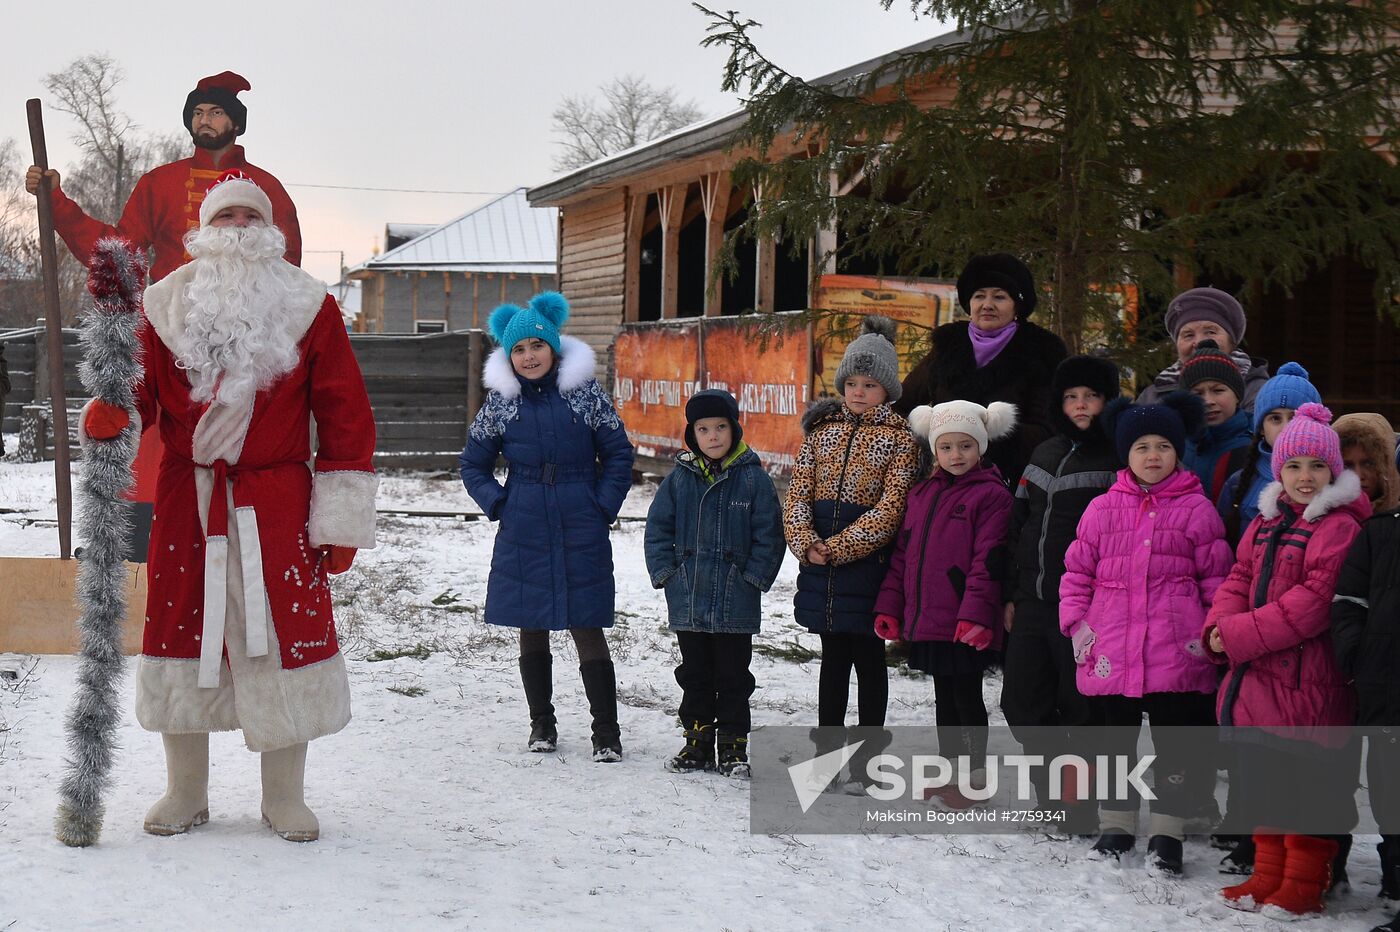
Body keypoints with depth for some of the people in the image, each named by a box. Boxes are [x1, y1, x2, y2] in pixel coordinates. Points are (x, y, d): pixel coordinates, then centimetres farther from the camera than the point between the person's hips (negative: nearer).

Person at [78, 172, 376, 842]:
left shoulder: (307, 308, 1)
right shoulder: (168, 305, 5)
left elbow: (344, 416, 0)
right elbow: (141, 391, 5)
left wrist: (342, 518, -5)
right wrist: (108, 417, -21)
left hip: (277, 504, -1)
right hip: (185, 502, 2)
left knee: (285, 636, -1)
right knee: (179, 633, 6)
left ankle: (285, 798, 16)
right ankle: (185, 794, 22)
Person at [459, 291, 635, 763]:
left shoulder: (585, 392, -2)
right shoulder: (500, 401, 4)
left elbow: (619, 454, 5)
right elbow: (473, 464, 14)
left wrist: (603, 507, -3)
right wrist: (498, 505, 1)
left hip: (580, 530, -2)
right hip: (524, 532, 2)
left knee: (587, 628, -5)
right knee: (531, 628, 9)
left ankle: (606, 732, 1)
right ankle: (541, 723, 23)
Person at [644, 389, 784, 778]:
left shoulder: (754, 478, -5)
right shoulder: (680, 477, 3)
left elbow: (769, 534, -2)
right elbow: (658, 527, 8)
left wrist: (754, 578, -8)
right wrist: (664, 572, -1)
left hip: (735, 601, -3)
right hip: (687, 599, 3)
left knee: (733, 676, 6)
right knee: (695, 674, 13)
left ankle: (733, 746, 15)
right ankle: (698, 741, 22)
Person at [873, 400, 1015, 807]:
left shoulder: (991, 494, -7)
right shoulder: (922, 493, 14)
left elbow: (988, 559, -14)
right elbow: (903, 552, 16)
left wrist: (976, 612, -21)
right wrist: (889, 605, 11)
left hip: (965, 624, -7)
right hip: (926, 618, 7)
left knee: (966, 697, 1)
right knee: (944, 697, 16)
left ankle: (976, 775, 11)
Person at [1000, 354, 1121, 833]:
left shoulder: (1117, 460, -6)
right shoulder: (1045, 454, 15)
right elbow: (1018, 526, 18)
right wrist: (1010, 593, 14)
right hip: (1033, 604, 7)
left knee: (1082, 707, -1)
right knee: (1022, 703, 10)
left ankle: (1084, 805, 12)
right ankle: (1054, 793, 24)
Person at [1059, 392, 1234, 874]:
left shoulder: (1197, 509, 0)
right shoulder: (1102, 509, 6)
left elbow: (1215, 576, 3)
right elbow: (1077, 570, 11)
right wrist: (1076, 621, 1)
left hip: (1177, 650, -2)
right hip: (1112, 650, 3)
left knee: (1175, 740, 3)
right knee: (1116, 738, 14)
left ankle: (1167, 833, 12)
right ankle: (1116, 825, 26)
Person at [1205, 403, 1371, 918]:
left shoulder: (1339, 527, -12)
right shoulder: (1266, 523, 14)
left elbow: (1315, 600, -20)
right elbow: (1240, 579, 13)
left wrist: (1243, 634, -20)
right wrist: (1220, 628, -8)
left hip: (1309, 682, -8)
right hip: (1259, 679, 8)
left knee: (1311, 782, 2)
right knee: (1263, 778, 16)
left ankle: (1304, 883, 12)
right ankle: (1268, 873, 28)